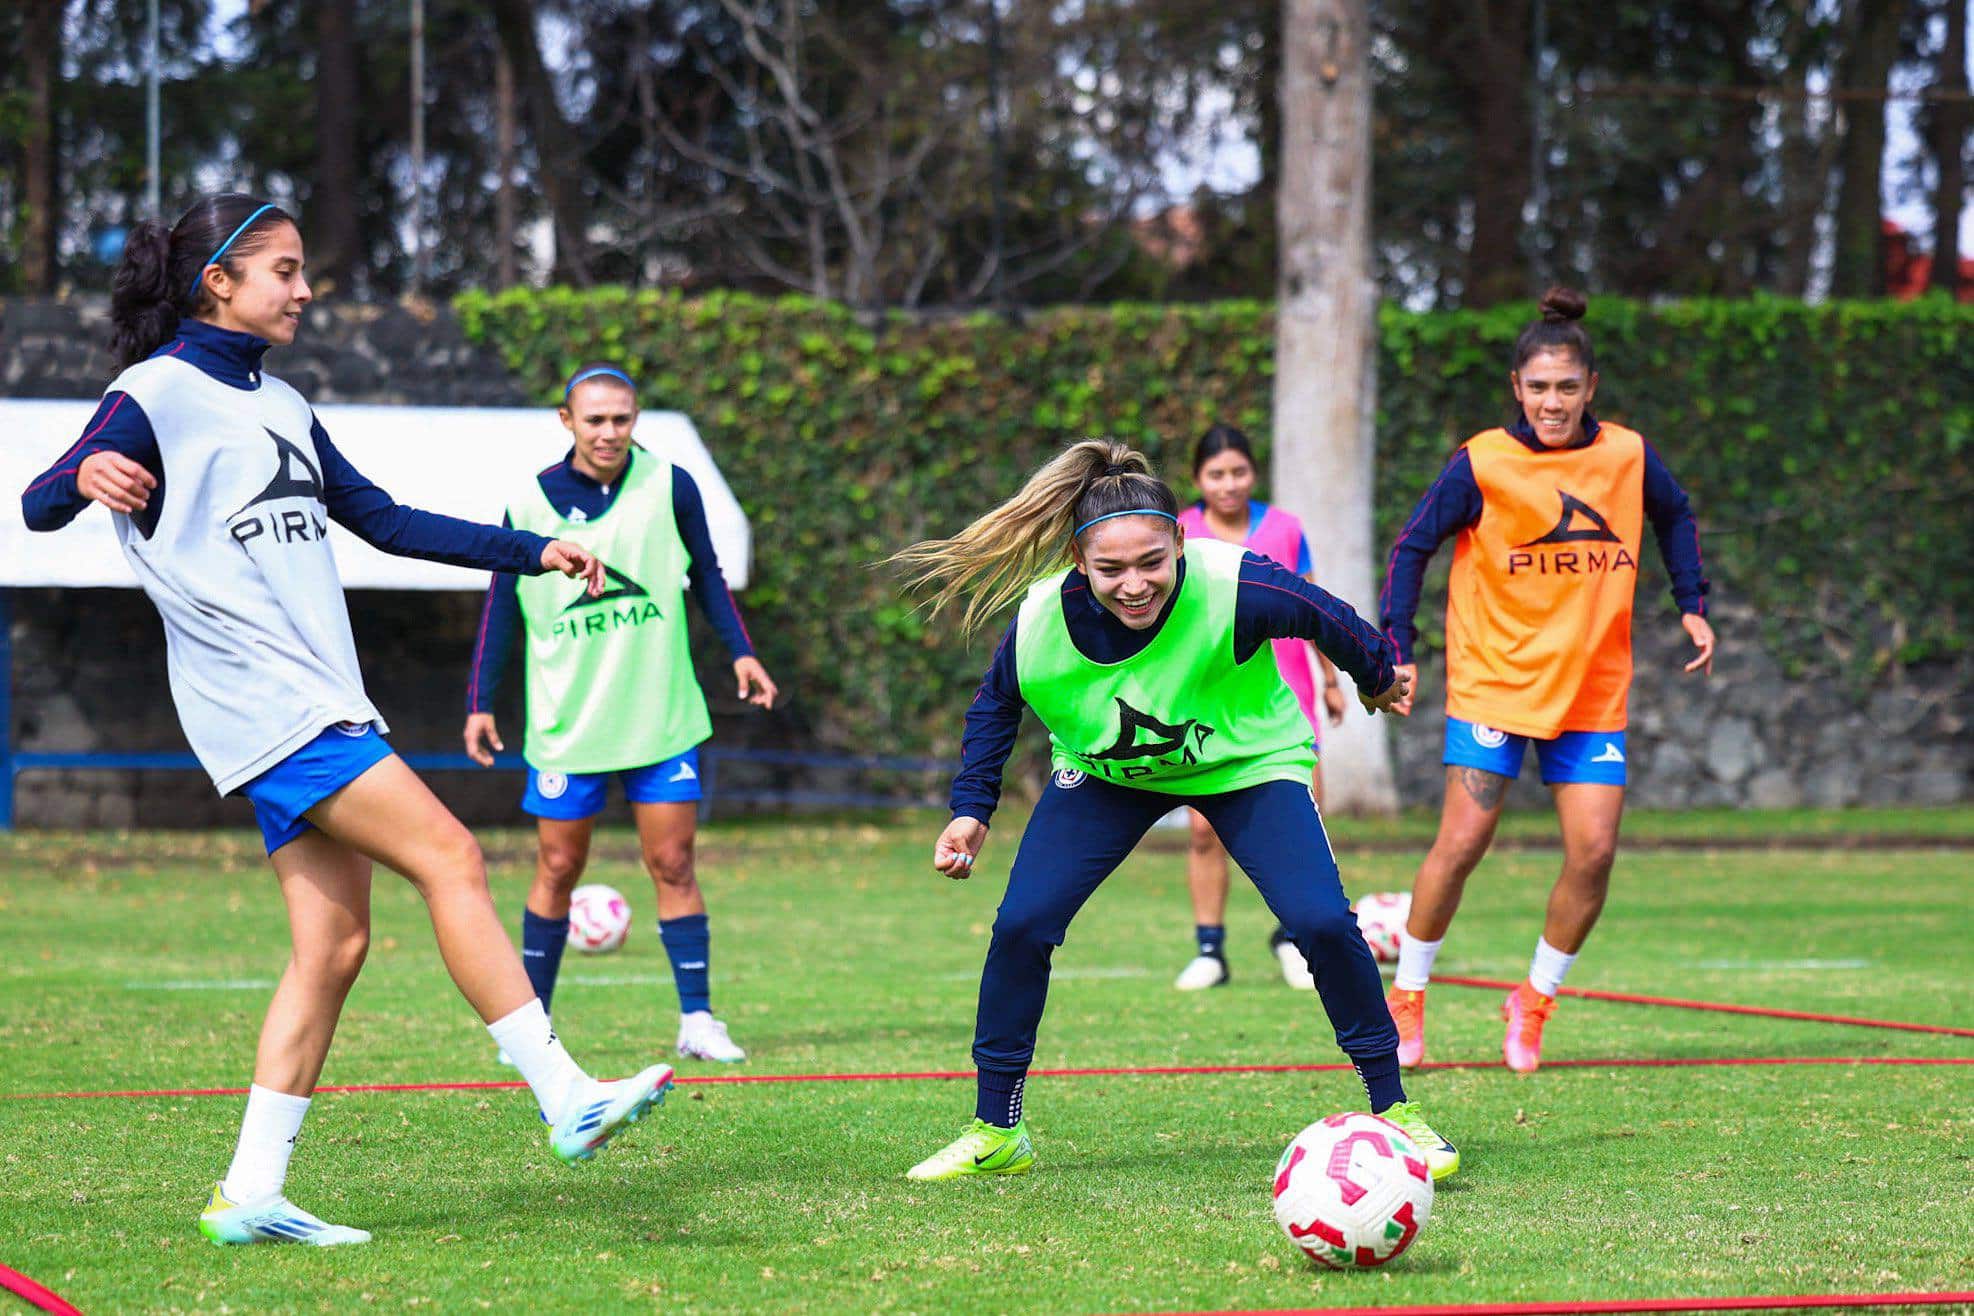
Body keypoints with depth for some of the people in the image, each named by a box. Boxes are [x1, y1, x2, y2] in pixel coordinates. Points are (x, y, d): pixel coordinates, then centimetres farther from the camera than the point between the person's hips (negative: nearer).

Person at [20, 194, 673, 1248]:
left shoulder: (280, 406, 20)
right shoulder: (156, 394, -6)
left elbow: (385, 521, 27)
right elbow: (39, 507, -16)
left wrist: (534, 552, 25)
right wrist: (85, 474, -41)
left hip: (320, 705, 9)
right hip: (262, 706, -9)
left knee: (333, 946, 3)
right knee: (448, 856, -15)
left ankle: (250, 1194, 5)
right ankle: (565, 1099, -14)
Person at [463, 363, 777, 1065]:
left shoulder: (669, 488, -1)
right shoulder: (531, 504, -2)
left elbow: (707, 576, 10)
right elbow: (501, 608, 6)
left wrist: (740, 650, -1)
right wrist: (480, 701, 3)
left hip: (661, 715, 0)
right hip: (566, 722, 0)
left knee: (673, 863, -1)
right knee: (558, 869, 4)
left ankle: (697, 1019, 3)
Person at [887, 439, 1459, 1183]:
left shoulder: (1236, 589, -37)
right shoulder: (1040, 621, -30)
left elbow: (1331, 622, -14)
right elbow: (995, 705, -5)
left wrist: (1377, 677, 5)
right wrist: (972, 810, -8)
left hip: (1247, 763, -2)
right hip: (1103, 777, 2)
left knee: (1321, 922, -18)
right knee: (1021, 925, -13)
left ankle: (1393, 1112, 2)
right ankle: (995, 1134, 5)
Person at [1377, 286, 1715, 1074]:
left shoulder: (1627, 456, -2)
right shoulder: (1482, 464, -10)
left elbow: (1674, 516, 19)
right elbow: (1411, 547, -2)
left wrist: (1692, 605, 12)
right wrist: (1397, 648, -10)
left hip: (1594, 690, 3)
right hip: (1493, 681, -3)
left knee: (1594, 851, -7)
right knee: (1461, 843, -10)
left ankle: (1534, 1002, 13)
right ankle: (1406, 1001, 7)